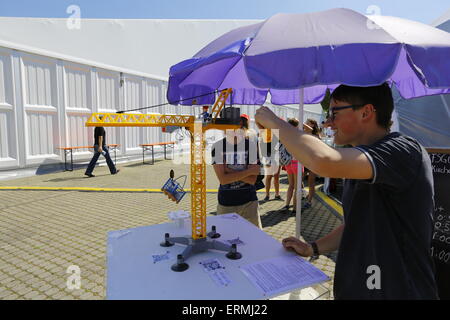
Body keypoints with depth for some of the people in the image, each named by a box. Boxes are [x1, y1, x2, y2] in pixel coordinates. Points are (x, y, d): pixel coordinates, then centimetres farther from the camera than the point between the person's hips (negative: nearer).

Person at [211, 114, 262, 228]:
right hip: (225, 204, 0)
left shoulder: (252, 144, -4)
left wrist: (229, 171, -17)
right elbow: (223, 179, -16)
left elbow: (252, 180, -10)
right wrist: (250, 171, -14)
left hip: (249, 202, 0)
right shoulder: (218, 146, -6)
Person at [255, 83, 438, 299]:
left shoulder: (404, 150, -21)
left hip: (397, 291, -7)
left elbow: (325, 162, -38)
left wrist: (275, 122, -24)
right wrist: (312, 249, 4)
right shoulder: (355, 165, 7)